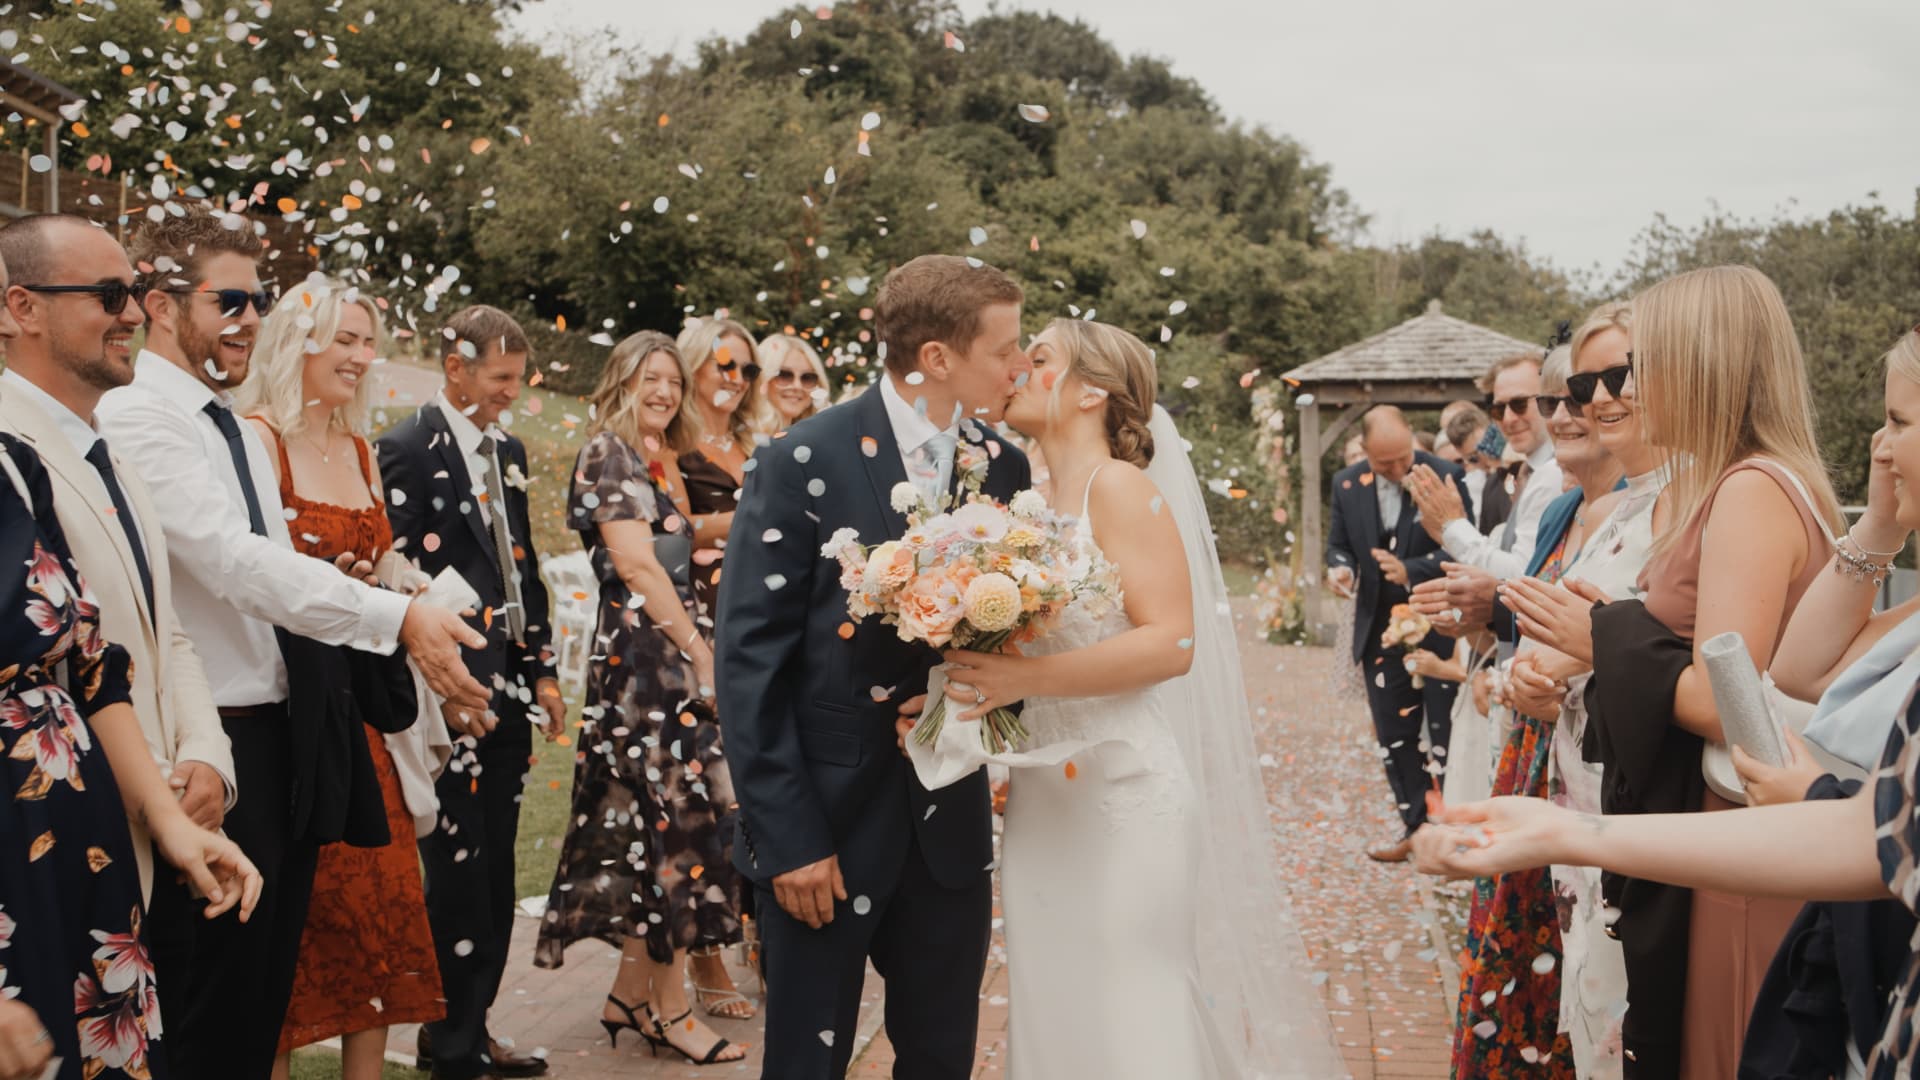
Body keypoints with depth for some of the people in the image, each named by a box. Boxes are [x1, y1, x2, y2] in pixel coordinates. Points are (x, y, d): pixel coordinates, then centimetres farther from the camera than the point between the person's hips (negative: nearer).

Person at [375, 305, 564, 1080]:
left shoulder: (507, 450, 15)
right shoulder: (407, 450, -8)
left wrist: (542, 670, 14)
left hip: (508, 688, 7)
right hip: (452, 693, -7)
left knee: (493, 868, 12)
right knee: (457, 867, -2)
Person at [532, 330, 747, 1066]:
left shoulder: (657, 463, 19)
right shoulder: (608, 452, -7)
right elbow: (635, 564, -14)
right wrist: (698, 648, -12)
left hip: (670, 654, 9)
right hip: (643, 653, -9)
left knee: (653, 822, 10)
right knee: (674, 818, -6)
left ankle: (632, 995, 18)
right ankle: (670, 1010, 3)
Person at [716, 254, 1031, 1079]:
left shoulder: (1005, 468, 3)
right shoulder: (805, 462, -11)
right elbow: (748, 660, -12)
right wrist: (786, 839, -14)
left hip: (949, 825, 5)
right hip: (825, 825, -4)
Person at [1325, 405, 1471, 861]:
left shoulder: (1444, 476, -11)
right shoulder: (1346, 484, 2)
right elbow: (1338, 544, 11)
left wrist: (1411, 571, -27)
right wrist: (1340, 567, -12)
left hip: (1438, 629, -5)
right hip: (1381, 631, 5)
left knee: (1446, 733, 3)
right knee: (1394, 736, 12)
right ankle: (1417, 828, 25)